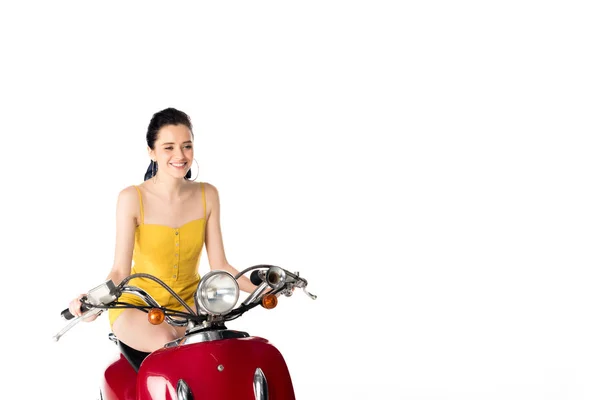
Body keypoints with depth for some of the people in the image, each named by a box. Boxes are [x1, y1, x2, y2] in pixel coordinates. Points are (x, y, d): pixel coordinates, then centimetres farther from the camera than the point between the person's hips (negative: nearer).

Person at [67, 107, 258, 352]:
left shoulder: (207, 195, 0)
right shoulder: (132, 198, -11)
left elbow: (219, 265, 1)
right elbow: (120, 270, -13)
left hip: (189, 303, 3)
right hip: (138, 305, -3)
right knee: (167, 343, -34)